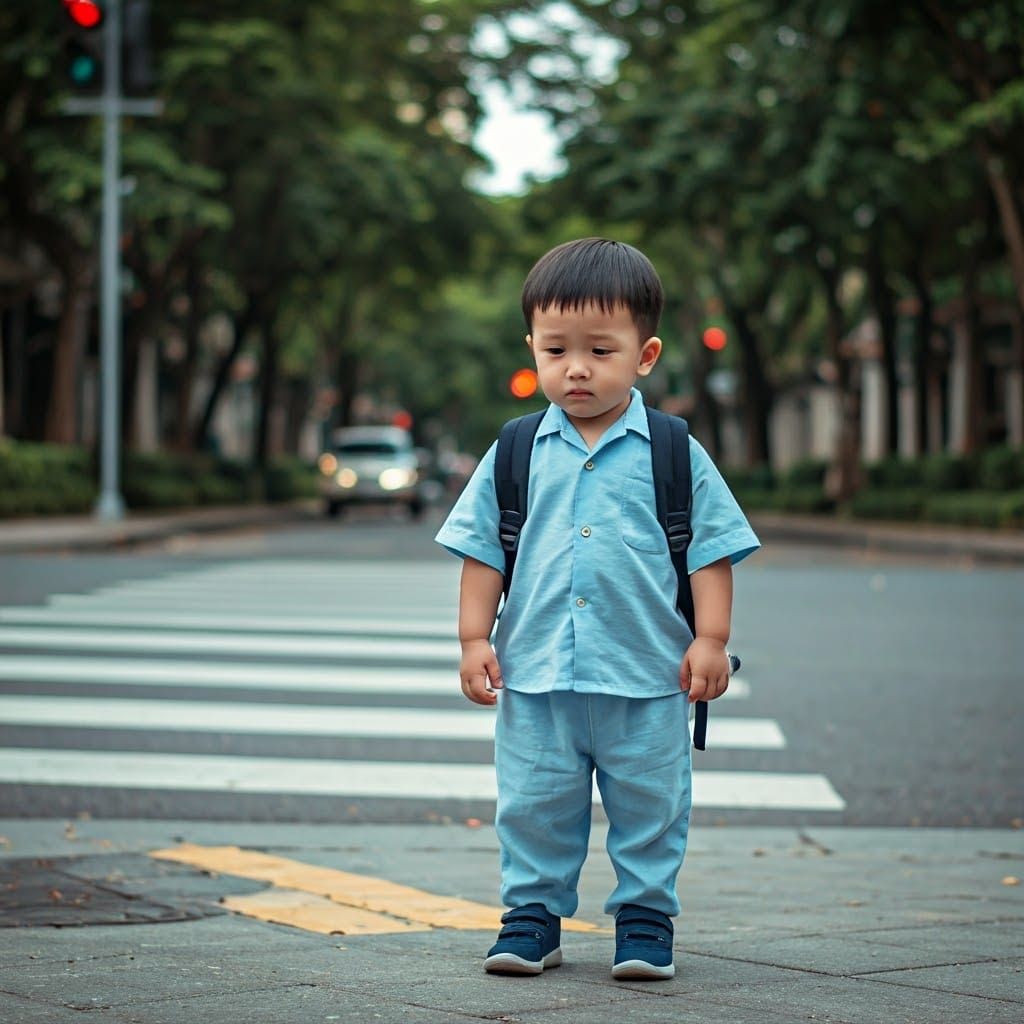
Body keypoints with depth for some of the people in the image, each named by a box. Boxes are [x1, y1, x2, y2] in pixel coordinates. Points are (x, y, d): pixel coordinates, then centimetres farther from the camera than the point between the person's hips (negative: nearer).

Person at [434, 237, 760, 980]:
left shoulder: (675, 454, -1)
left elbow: (712, 548, 1)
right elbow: (482, 548, 7)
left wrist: (711, 640, -5)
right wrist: (475, 638, 2)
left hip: (646, 677, -1)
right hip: (535, 675, 1)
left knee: (649, 808, 8)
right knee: (533, 806, 8)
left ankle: (646, 917, 21)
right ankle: (533, 914, 21)